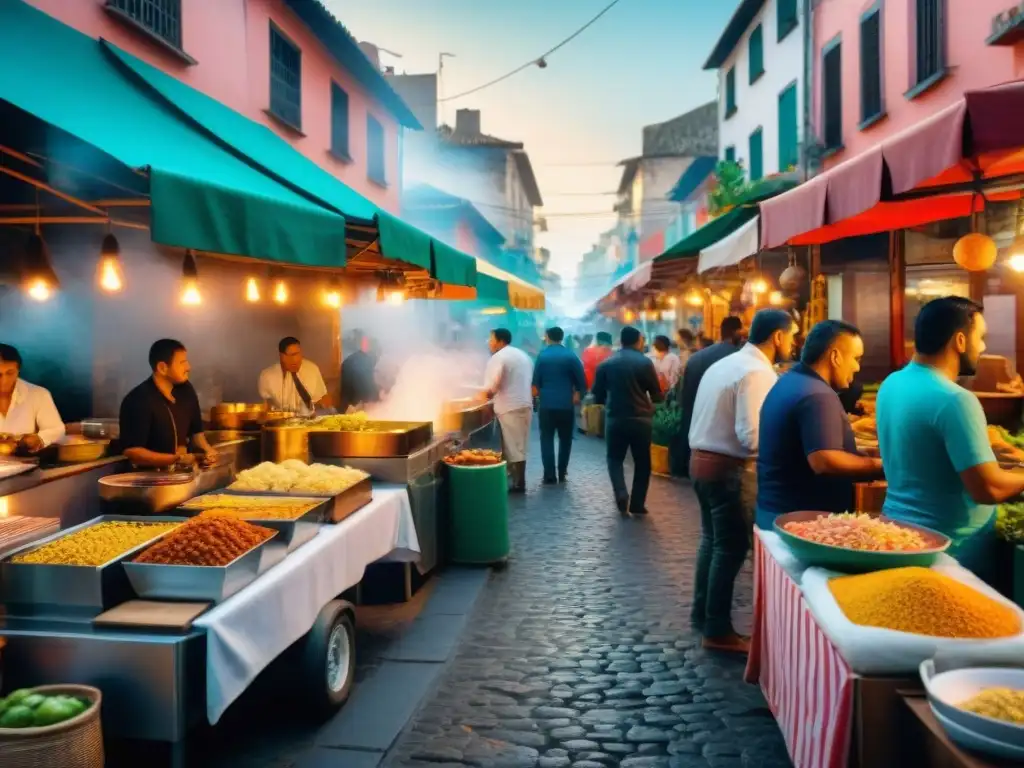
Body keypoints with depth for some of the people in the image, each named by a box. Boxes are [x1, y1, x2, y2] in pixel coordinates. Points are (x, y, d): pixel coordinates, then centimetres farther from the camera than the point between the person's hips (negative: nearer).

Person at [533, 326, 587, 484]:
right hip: (566, 404, 0)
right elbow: (581, 380, -1)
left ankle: (549, 475, -1)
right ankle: (562, 473, 12)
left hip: (546, 404, 0)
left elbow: (535, 381, 2)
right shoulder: (571, 356, 0)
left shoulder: (542, 355, 0)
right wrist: (577, 394, 14)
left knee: (547, 439, 4)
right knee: (565, 439, 11)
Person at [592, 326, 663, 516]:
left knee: (615, 459, 15)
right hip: (641, 418, -1)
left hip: (615, 418, 1)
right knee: (642, 462, 13)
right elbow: (657, 395, -2)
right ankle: (637, 503, 13)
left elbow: (598, 396, 3)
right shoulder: (645, 362, -6)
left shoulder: (606, 364, 0)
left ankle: (621, 495, -7)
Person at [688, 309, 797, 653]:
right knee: (731, 548, 2)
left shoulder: (724, 364, 12)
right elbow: (752, 436, -24)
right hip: (730, 469, -10)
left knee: (712, 540, 21)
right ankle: (718, 631, 12)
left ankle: (702, 614, 33)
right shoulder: (757, 372, -17)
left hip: (703, 460, 10)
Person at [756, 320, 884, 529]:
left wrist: (844, 425, 20)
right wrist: (881, 466, -19)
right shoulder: (818, 396, -21)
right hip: (804, 519, -10)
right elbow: (824, 462, -30)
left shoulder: (787, 383, 11)